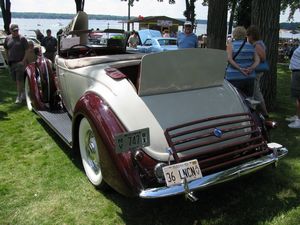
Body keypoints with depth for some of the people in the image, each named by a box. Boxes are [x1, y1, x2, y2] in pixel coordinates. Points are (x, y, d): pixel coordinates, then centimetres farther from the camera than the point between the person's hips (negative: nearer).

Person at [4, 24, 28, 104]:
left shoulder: (22, 38, -6)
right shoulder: (7, 38, 7)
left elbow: (27, 51, -7)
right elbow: (6, 49, 17)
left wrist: (23, 61, -13)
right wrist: (8, 59, 9)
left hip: (20, 63, -5)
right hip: (11, 63, 5)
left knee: (19, 80, -6)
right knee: (15, 80, 11)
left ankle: (19, 97, 2)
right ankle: (23, 93, 28)